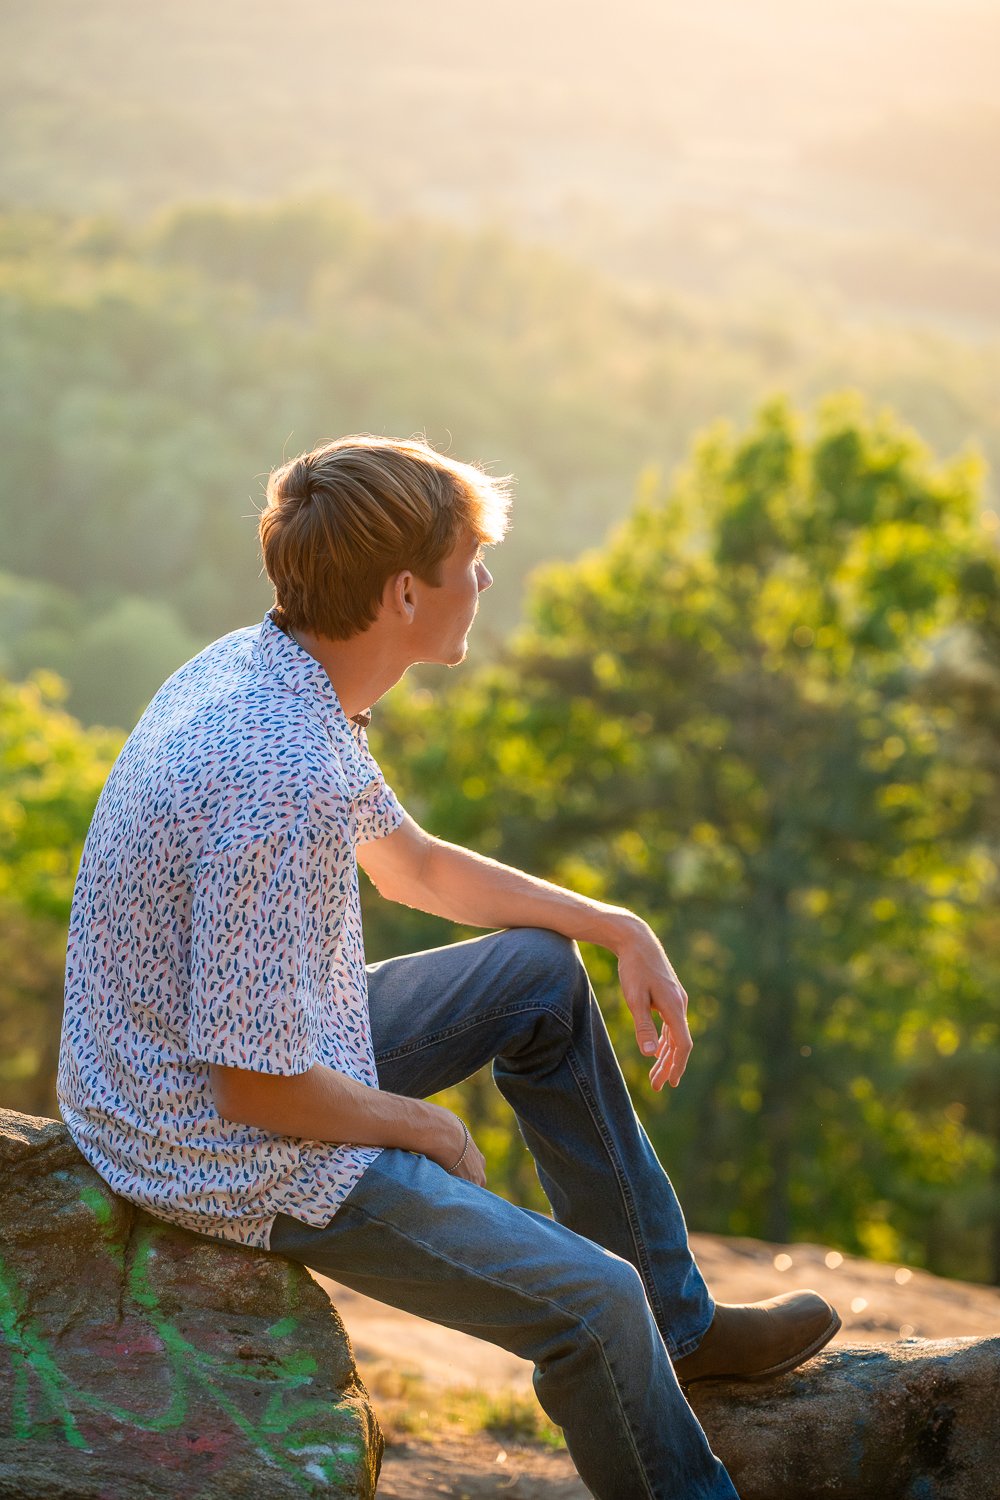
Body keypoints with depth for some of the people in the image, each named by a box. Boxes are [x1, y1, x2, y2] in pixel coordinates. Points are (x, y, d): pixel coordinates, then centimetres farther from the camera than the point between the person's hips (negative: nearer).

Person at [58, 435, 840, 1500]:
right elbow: (260, 1091, -29)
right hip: (233, 1160, -10)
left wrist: (620, 929, 12)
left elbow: (408, 865, 16)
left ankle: (680, 1328, 27)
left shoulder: (262, 666, -2)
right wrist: (426, 1128, -10)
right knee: (593, 1302, -12)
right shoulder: (277, 786, -33)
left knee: (541, 973, 19)